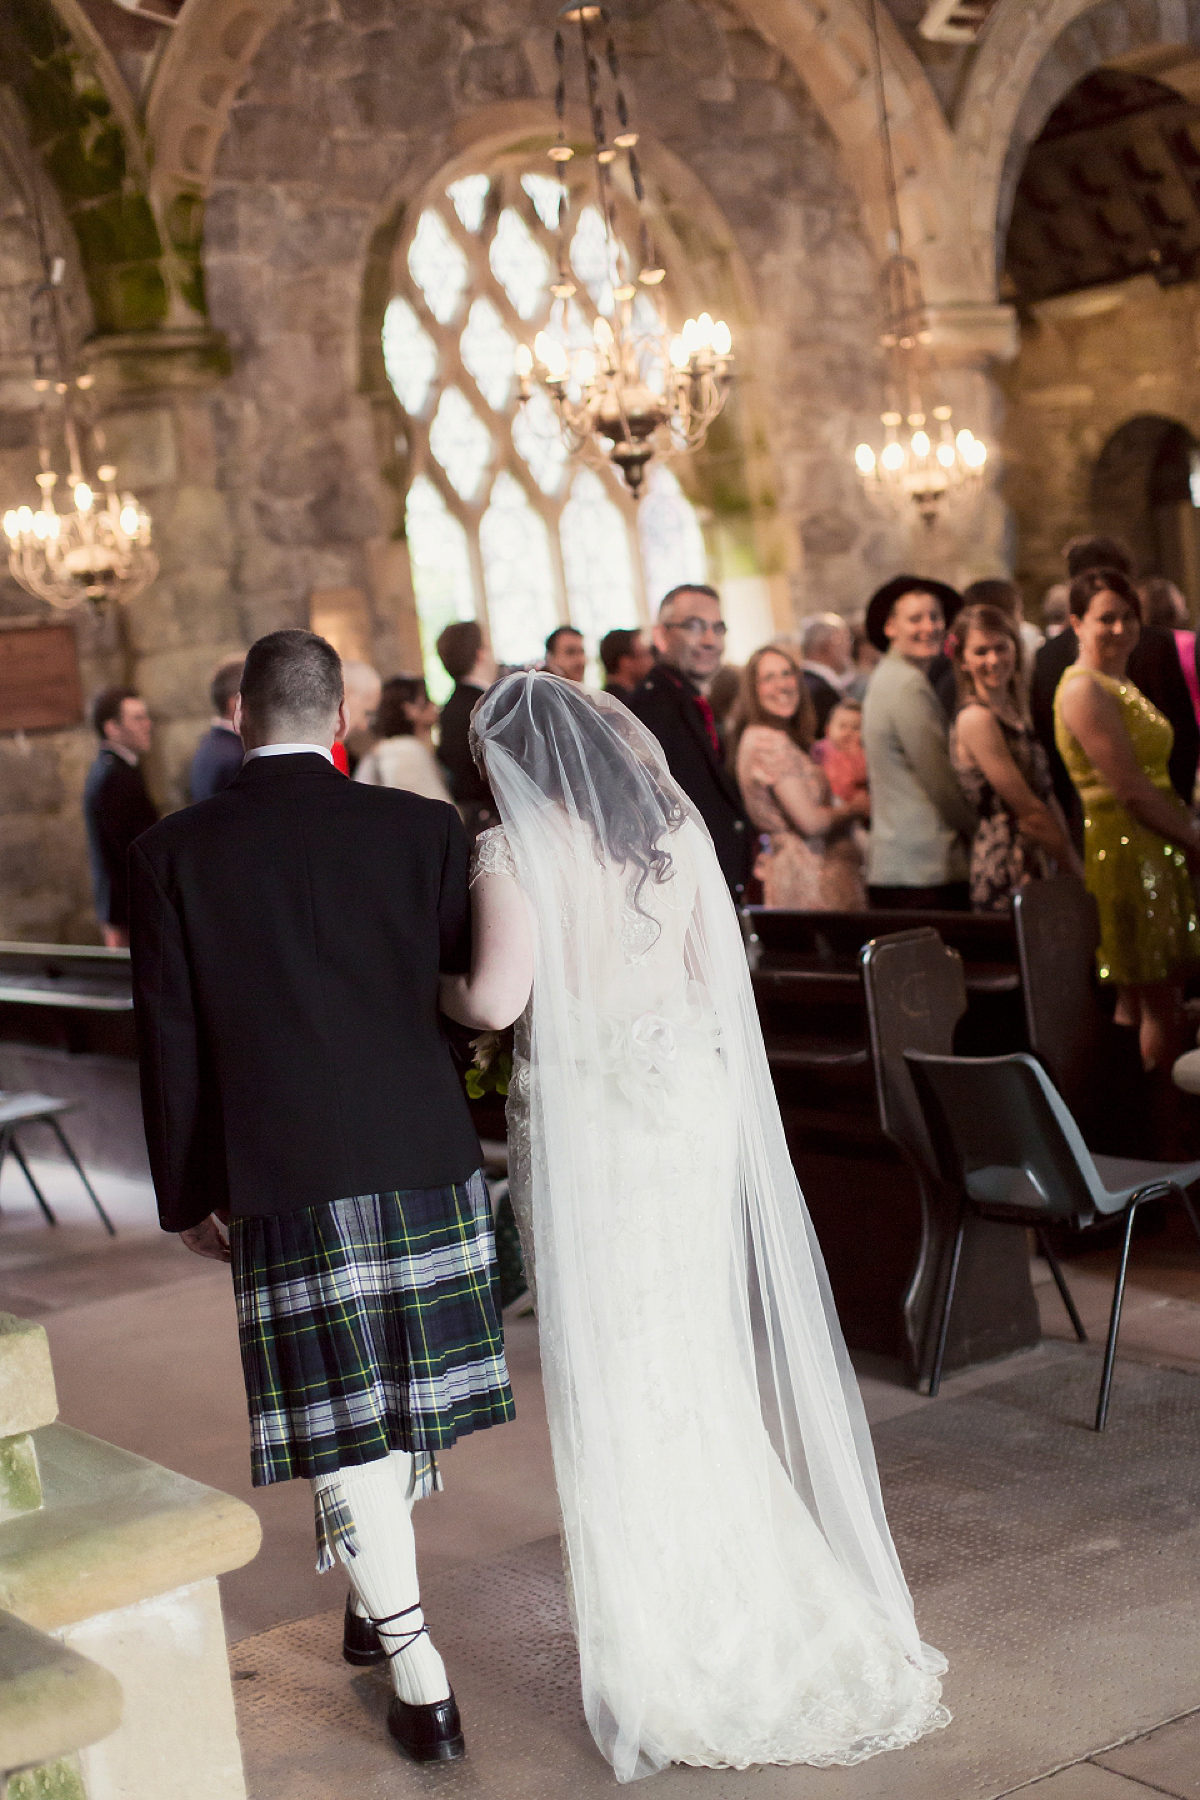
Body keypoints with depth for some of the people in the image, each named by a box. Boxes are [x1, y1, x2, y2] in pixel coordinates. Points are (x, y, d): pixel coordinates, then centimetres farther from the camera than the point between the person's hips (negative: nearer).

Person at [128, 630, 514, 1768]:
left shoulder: (173, 854, -3)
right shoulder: (422, 829, -2)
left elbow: (168, 1040, 0)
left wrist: (187, 1195, 8)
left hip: (281, 1178, -2)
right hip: (426, 1154, 2)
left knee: (345, 1422, 6)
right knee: (412, 1388, 19)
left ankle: (418, 1679, 10)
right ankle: (376, 1599, 38)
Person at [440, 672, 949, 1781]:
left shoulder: (516, 850, -10)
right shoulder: (677, 825, 5)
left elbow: (495, 999, -18)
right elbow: (719, 971, 9)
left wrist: (437, 988, 3)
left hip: (585, 1114, -5)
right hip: (692, 1097, 5)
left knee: (611, 1368, 6)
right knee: (699, 1352, 17)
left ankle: (655, 1646, 16)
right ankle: (751, 1601, 27)